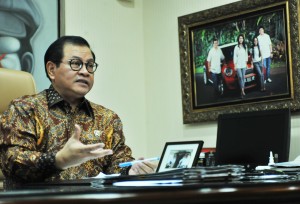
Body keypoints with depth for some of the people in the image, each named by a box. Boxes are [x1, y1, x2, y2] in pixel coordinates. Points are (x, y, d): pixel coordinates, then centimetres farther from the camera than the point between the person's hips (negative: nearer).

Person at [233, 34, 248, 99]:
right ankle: (242, 90, -19)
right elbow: (235, 56, -4)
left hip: (244, 65, 4)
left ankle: (242, 90, 12)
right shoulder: (236, 47, -4)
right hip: (238, 65, -4)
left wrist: (246, 62, 11)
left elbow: (246, 55, 15)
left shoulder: (245, 46, 8)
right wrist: (235, 65, -6)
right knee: (240, 77, -14)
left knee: (243, 77, 7)